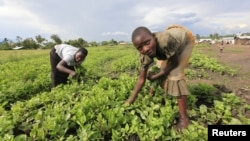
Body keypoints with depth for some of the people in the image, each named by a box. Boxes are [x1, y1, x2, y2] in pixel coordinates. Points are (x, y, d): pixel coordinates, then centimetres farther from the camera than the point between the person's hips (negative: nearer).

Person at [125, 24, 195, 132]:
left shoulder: (165, 40, -46)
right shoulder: (145, 55, -27)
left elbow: (175, 63, -28)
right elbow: (141, 78, -19)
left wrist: (155, 77, -21)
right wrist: (130, 100, -18)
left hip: (185, 40, -5)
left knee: (175, 73, -21)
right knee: (161, 70, 2)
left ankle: (183, 117, -9)